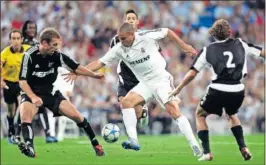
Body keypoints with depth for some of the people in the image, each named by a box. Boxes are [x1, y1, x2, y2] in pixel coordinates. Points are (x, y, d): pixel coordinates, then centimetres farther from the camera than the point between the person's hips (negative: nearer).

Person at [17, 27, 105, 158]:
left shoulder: (57, 55, -10)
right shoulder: (30, 55, -20)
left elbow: (76, 68, 1)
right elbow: (22, 81, -19)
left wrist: (94, 75, -4)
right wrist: (33, 97, -32)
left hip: (51, 92, 3)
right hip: (31, 93, -3)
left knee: (76, 116, -4)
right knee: (25, 119, -32)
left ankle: (95, 143, 11)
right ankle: (29, 148, -44)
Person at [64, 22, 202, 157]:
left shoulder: (147, 38, -18)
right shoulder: (119, 49, -7)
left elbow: (167, 32, -1)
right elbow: (100, 62, -7)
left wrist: (183, 45, 0)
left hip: (162, 80, -5)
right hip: (146, 84, 5)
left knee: (174, 111, -16)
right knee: (126, 102, -16)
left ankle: (195, 146, -12)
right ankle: (133, 141, -17)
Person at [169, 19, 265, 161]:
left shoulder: (207, 50, 7)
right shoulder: (240, 44, 10)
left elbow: (192, 73, 5)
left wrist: (178, 89, 17)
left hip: (218, 91, -2)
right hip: (238, 91, 2)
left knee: (200, 114, 23)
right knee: (232, 115, 34)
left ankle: (207, 152, 9)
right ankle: (243, 148, 19)